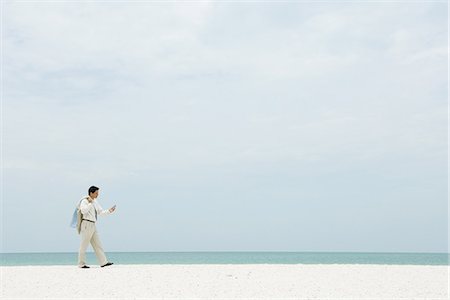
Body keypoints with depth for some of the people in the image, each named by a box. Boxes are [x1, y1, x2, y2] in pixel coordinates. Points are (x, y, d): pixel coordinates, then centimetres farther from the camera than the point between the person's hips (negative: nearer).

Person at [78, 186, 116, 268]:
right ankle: (81, 264, 7)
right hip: (87, 224, -9)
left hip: (93, 225, 9)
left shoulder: (95, 202, 14)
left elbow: (101, 212, 17)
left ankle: (103, 262, 6)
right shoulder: (84, 201, -10)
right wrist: (90, 203, -21)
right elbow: (83, 211, -25)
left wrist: (109, 211, 4)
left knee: (97, 244, 6)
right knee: (84, 245, -2)